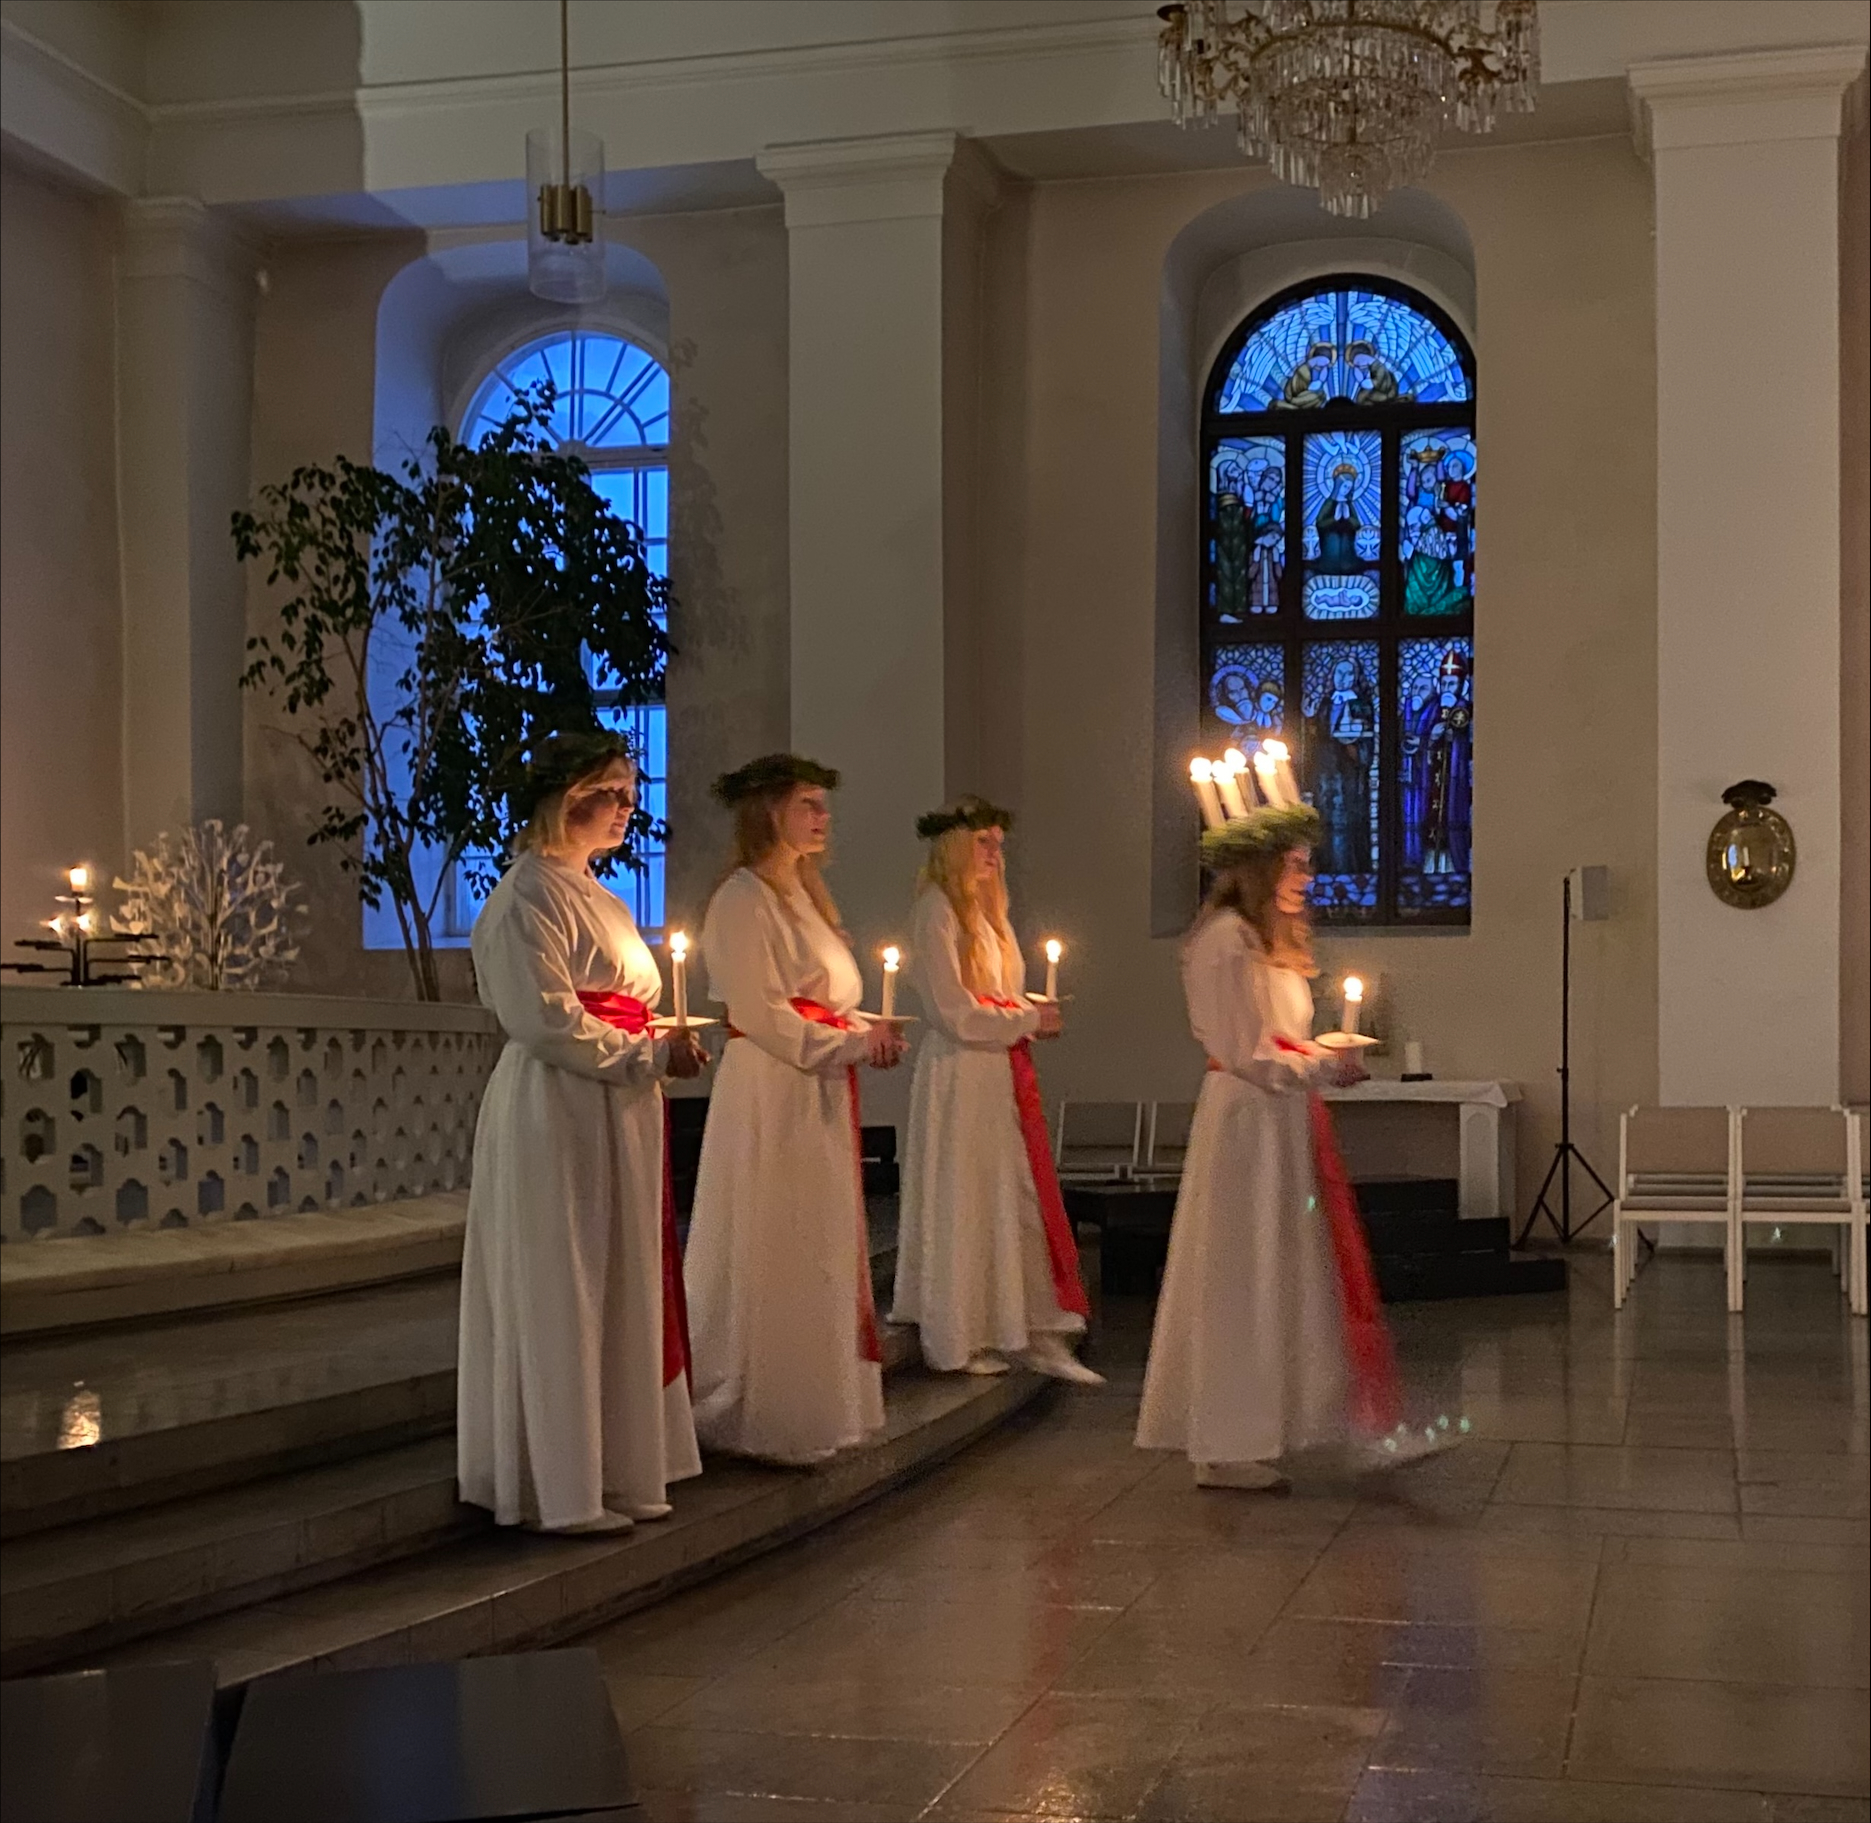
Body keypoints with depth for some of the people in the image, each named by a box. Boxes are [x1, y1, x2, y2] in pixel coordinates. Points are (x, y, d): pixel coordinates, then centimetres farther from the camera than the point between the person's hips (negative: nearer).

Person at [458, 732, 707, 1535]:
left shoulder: (585, 891, 17)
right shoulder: (532, 895, -13)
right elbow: (548, 1021, -20)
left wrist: (659, 1045, 7)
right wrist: (649, 1053, -15)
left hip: (614, 1113, 10)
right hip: (561, 1113, -10)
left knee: (613, 1293, 12)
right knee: (561, 1294, -2)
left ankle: (605, 1469, 21)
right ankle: (560, 1488, 7)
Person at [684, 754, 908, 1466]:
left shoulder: (802, 894, 19)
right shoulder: (743, 899, -10)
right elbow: (761, 1014, -16)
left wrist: (869, 1032, 3)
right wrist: (852, 1045, -14)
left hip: (820, 1099, 9)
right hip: (771, 1097, -9)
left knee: (820, 1252, 11)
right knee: (773, 1257, -5)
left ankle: (805, 1405, 18)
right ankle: (764, 1417, 3)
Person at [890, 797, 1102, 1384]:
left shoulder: (984, 908, 17)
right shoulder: (938, 910, -9)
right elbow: (953, 1011, -15)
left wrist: (1032, 1015, 3)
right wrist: (1027, 1020, -11)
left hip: (1003, 1070, 8)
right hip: (960, 1074, -8)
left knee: (1024, 1199, 5)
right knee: (963, 1204, 0)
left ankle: (1037, 1335, 7)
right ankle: (955, 1341, 10)